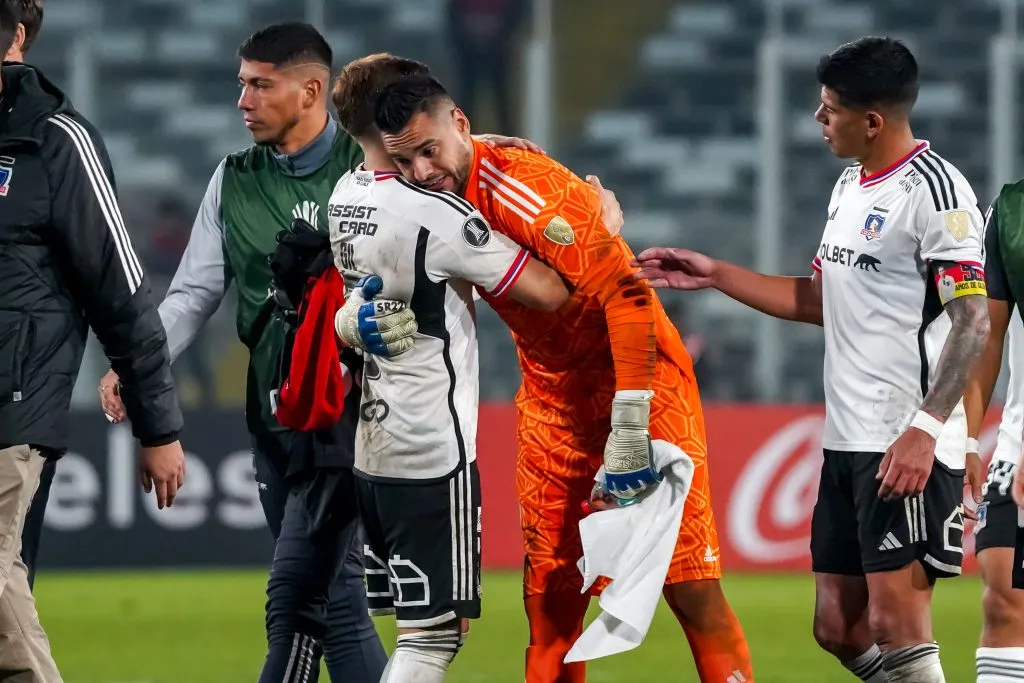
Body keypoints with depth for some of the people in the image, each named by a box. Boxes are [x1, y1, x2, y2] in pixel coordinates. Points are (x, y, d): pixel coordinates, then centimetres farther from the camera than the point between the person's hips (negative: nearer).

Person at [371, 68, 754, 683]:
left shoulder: (527, 188, -26)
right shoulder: (433, 199, -2)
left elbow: (628, 296, -28)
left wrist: (629, 431, -27)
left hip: (641, 382, -7)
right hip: (552, 398, 7)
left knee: (693, 590, -7)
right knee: (550, 594, 5)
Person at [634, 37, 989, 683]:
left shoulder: (934, 188, -13)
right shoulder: (850, 185, 16)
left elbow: (973, 321, -18)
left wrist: (924, 430, -26)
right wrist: (714, 275, 24)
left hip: (907, 450, -10)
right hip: (847, 442, 10)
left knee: (896, 624, -11)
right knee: (840, 630, 10)